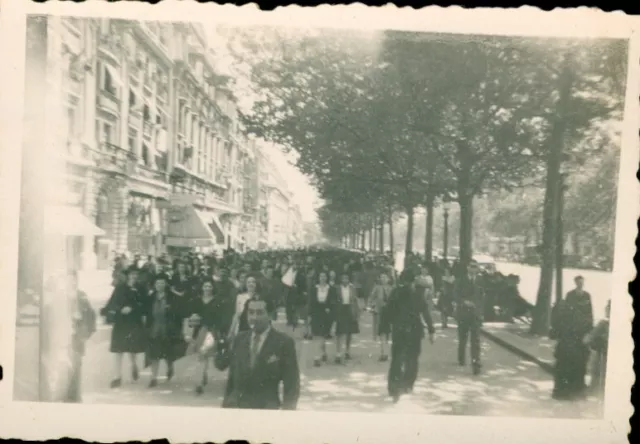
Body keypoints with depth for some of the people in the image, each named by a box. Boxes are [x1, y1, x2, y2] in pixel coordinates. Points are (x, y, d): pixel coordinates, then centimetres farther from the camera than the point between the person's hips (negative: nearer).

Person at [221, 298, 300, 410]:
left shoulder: (284, 342, -7)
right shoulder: (239, 339, 7)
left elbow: (291, 384, -5)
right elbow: (232, 377, 12)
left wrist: (287, 412, -10)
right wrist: (226, 403, 9)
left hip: (267, 407, -3)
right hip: (235, 405, 4)